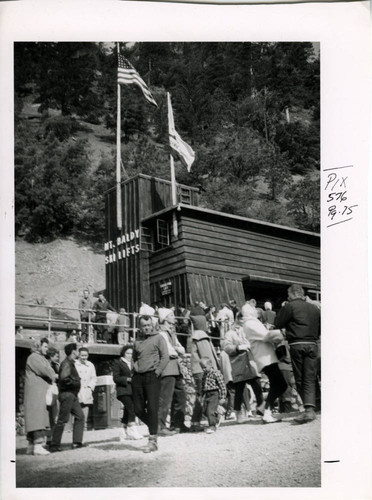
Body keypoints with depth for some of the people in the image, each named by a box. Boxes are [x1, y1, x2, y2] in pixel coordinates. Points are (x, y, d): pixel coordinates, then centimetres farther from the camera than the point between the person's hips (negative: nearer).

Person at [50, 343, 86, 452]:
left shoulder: (71, 363, 17)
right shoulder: (67, 363, -15)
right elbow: (63, 378, -28)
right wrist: (75, 383, -16)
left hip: (72, 395, 10)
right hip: (67, 394, -10)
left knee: (80, 416, 9)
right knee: (62, 420, -6)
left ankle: (76, 442, 10)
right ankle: (54, 445, -1)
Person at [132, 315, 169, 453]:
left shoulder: (158, 338, 2)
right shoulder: (137, 342, 15)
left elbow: (165, 357, -4)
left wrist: (157, 371, -11)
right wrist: (135, 368, 7)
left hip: (152, 376, -5)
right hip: (138, 377, 5)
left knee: (152, 408, -9)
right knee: (138, 409, 3)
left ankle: (152, 440, -5)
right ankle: (154, 428, 26)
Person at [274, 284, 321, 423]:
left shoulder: (290, 306, -3)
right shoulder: (314, 308, 12)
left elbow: (278, 324, 0)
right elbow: (320, 328, 18)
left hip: (297, 345, -4)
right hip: (312, 345, 4)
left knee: (299, 379, 5)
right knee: (310, 379, 1)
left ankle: (308, 408, 3)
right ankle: (310, 408, -15)